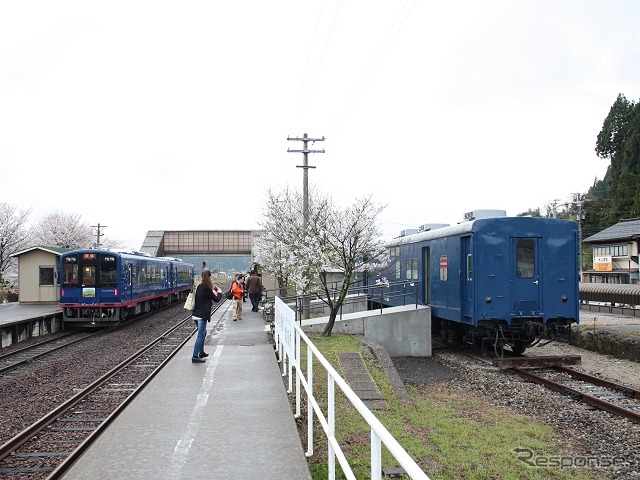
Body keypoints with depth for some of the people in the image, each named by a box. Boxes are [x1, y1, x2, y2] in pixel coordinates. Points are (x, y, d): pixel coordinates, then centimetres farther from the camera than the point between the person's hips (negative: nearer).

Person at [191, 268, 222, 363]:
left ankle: (201, 352, 33)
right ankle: (195, 356, -7)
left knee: (203, 333, 24)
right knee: (200, 335, -5)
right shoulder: (206, 289, -16)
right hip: (202, 316, -9)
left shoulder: (199, 287, 7)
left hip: (195, 315, 9)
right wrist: (219, 292, 11)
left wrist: (213, 290, 18)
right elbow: (216, 299, -7)